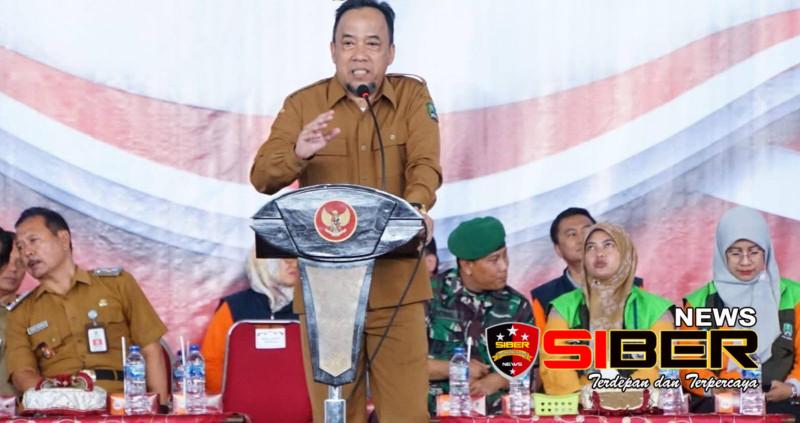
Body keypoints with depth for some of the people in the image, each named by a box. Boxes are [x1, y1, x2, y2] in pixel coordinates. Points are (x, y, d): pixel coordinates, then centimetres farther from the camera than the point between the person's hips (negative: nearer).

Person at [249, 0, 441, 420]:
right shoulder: (302, 104, 4)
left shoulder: (413, 96, 5)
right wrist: (297, 154, -28)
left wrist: (416, 207, -32)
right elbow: (262, 177, -6)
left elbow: (425, 165, -10)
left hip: (395, 283, 0)